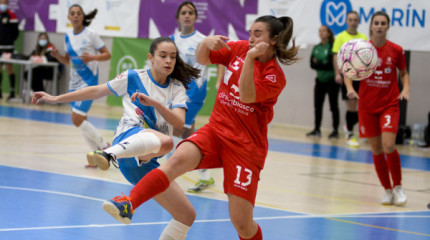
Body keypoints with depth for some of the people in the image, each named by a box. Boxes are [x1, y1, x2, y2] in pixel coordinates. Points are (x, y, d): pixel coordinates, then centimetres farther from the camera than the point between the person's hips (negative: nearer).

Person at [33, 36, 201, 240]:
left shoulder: (177, 89, 16)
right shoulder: (134, 78, 9)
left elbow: (179, 123, -1)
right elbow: (97, 91, 17)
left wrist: (154, 103, -18)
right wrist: (56, 99, 19)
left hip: (146, 163, 6)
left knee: (187, 215, 4)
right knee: (165, 141, -44)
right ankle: (110, 153, -69)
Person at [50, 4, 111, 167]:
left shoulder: (90, 34, -9)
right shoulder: (68, 37, 8)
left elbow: (107, 55, -6)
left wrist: (93, 57, -23)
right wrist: (57, 56, -2)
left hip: (89, 81, -7)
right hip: (75, 82, 7)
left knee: (77, 118, -15)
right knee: (80, 120, 7)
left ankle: (104, 146, -1)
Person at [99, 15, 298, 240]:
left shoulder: (275, 76, -7)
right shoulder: (239, 49, 5)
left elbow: (246, 96, -22)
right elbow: (202, 59, 12)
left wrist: (251, 58, -28)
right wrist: (207, 42, -9)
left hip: (246, 147, -3)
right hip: (215, 131, 3)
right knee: (178, 159, -30)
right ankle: (128, 204, -46)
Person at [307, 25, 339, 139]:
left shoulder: (332, 47, -10)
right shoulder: (316, 48, 10)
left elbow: (331, 64, -17)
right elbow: (312, 64, 2)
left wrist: (318, 63, -9)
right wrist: (324, 65, -14)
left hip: (331, 81, -6)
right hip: (320, 80, 6)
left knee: (333, 105, -3)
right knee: (318, 105, 7)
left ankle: (335, 130, 0)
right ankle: (317, 129, 15)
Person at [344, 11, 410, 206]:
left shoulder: (396, 50, -3)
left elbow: (404, 73, 11)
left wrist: (406, 89, -7)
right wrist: (350, 88, -14)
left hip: (389, 104, -2)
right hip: (367, 106, 2)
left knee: (388, 146, -17)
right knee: (376, 149, 4)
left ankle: (398, 187, 3)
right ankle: (388, 191, 18)